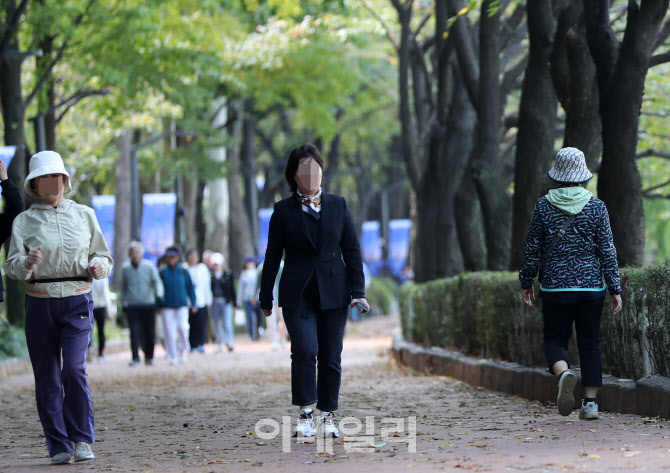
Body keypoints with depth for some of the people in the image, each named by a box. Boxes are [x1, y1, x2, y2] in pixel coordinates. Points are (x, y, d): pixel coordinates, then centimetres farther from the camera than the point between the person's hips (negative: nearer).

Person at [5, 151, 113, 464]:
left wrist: (98, 267, -7)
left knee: (74, 369, -16)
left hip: (77, 302, 0)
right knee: (47, 376, -1)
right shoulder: (24, 221, 5)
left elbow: (103, 257, 16)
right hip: (40, 303, 0)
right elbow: (12, 267, -3)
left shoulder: (84, 215, 9)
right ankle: (58, 447, 7)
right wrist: (27, 264, -25)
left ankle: (82, 440, -3)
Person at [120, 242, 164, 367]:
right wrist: (123, 302, 15)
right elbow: (123, 287, 16)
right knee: (134, 332, -8)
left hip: (148, 305, 0)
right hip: (132, 306, 0)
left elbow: (157, 281, -4)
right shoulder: (125, 268, 6)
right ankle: (135, 358, -6)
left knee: (149, 333, 3)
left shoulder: (149, 266, 1)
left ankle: (149, 357, 18)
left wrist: (159, 295, -20)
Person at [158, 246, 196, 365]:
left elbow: (190, 288, 9)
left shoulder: (183, 272, 3)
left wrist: (193, 303, 6)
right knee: (169, 330, -1)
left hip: (181, 305, 0)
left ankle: (184, 349, 8)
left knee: (182, 327, -15)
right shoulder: (162, 273, 1)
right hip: (167, 306, 0)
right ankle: (172, 356, 9)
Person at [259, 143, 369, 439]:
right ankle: (306, 414, -10)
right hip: (297, 294, -2)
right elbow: (273, 256, 7)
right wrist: (266, 298, 7)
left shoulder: (338, 205, 9)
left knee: (331, 356, 3)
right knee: (305, 350, -18)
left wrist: (358, 290, 1)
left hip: (333, 292, 2)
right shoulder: (283, 211, 4)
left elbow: (352, 250, 9)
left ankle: (327, 417, 14)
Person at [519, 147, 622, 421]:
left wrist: (526, 282, 12)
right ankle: (590, 402, 6)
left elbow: (532, 248, 1)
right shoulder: (597, 208, -2)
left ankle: (563, 372, -24)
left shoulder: (544, 206, -2)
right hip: (591, 285, 1)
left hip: (555, 285, -1)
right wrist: (615, 289, 4)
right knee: (589, 343, 10)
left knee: (555, 338, 8)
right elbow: (608, 251, -1)